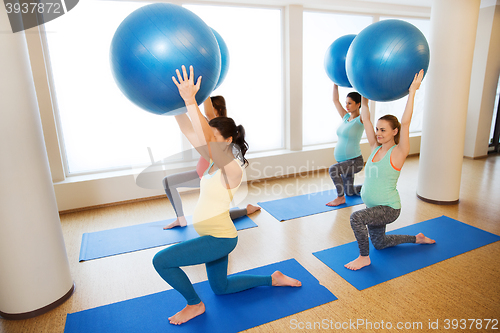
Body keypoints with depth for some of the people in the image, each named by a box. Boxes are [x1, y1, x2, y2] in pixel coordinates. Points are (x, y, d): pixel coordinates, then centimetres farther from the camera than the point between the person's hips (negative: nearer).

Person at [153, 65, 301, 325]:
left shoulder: (233, 168, -21)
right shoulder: (216, 161, 2)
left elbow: (207, 141, -38)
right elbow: (190, 131, 0)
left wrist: (190, 101, -42)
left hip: (219, 238, -9)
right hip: (215, 236, 10)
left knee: (161, 261, -9)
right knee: (221, 288, 25)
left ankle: (195, 305, 12)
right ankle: (274, 279, 34)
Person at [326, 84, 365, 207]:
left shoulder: (361, 120, -12)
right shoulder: (346, 117, 7)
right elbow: (335, 100, 10)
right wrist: (335, 84, 6)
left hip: (355, 161, -8)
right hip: (344, 161, 8)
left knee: (333, 170, -33)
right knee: (349, 191, 19)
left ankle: (340, 197, -13)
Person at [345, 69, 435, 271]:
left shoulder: (398, 153, -15)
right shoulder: (375, 148, 0)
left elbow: (405, 122, -26)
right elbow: (365, 119, 0)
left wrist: (412, 91, -25)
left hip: (389, 209, -8)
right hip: (374, 208, 8)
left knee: (356, 217, -33)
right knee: (379, 243, 24)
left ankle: (364, 257, -10)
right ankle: (417, 238, 46)